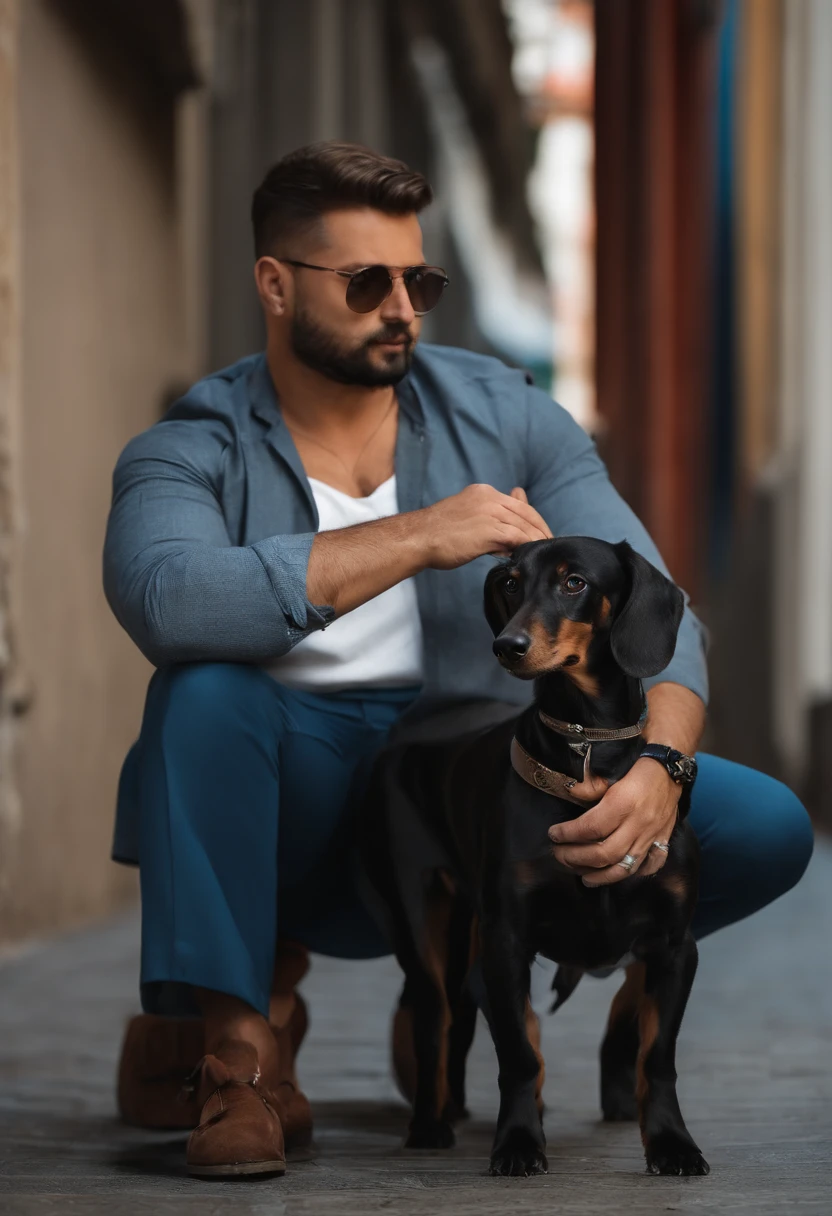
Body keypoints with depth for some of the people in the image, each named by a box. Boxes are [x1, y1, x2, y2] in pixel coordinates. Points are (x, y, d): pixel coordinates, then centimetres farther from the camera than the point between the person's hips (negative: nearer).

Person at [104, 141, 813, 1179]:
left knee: (767, 828, -15)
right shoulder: (192, 452, -5)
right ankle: (237, 1051, -22)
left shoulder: (504, 417, 4)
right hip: (297, 815, -3)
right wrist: (417, 537, -29)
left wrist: (658, 765, -26)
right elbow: (164, 601, -30)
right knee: (205, 688, -35)